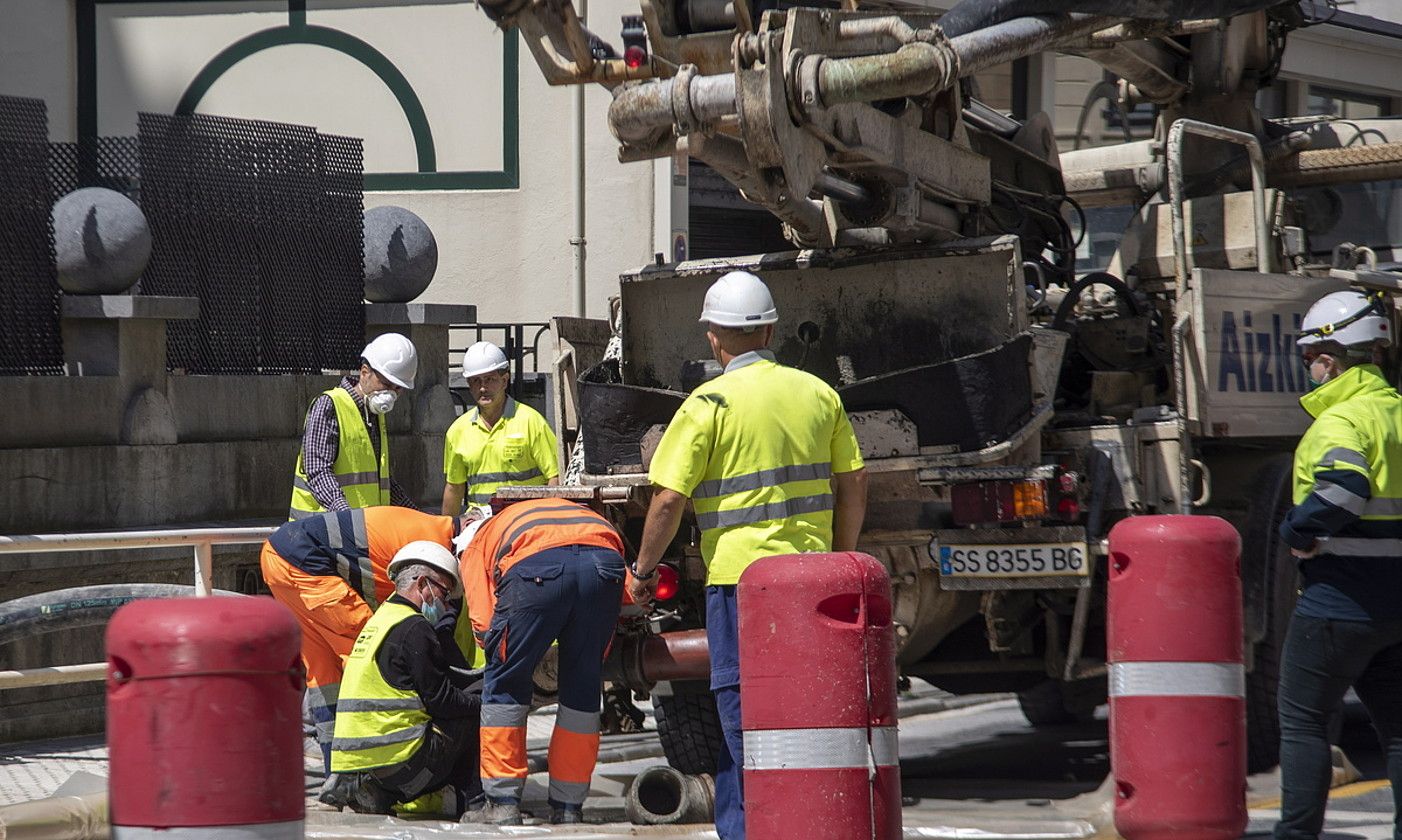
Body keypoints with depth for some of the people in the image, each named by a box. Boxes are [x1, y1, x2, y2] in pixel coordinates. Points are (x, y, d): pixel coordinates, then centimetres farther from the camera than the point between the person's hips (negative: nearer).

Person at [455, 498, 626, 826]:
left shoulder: (477, 542, 33)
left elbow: (484, 623, 15)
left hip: (536, 565, -4)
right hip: (606, 561, 4)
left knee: (505, 686, 15)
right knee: (582, 689, 18)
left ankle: (503, 805, 14)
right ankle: (567, 809, 23)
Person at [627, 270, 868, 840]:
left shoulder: (710, 404, -8)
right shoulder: (819, 394, 8)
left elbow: (669, 498, -10)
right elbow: (853, 484, 11)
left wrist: (643, 569, 1)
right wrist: (840, 560, 21)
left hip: (740, 572, -5)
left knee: (742, 706, 0)